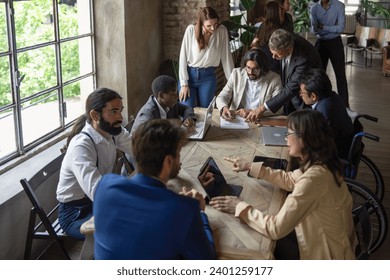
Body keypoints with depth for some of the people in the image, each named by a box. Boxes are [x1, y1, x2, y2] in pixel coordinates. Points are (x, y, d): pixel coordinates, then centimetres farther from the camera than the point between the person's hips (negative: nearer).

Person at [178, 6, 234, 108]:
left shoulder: (222, 31, -9)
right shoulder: (191, 30, -11)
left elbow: (226, 57, -3)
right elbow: (183, 56, -8)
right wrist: (183, 83, -11)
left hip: (208, 77, 1)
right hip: (189, 74, -1)